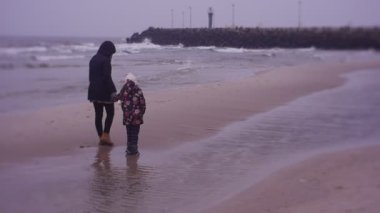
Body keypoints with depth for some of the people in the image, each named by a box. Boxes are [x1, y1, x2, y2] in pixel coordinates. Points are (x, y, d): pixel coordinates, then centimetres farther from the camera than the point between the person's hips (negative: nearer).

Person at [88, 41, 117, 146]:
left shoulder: (93, 59, 11)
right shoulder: (105, 60, -14)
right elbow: (107, 77, -19)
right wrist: (113, 91, -15)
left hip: (94, 91, 7)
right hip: (104, 91, -7)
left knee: (98, 114, 9)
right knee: (110, 113, 6)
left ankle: (101, 138, 13)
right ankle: (105, 135, -1)